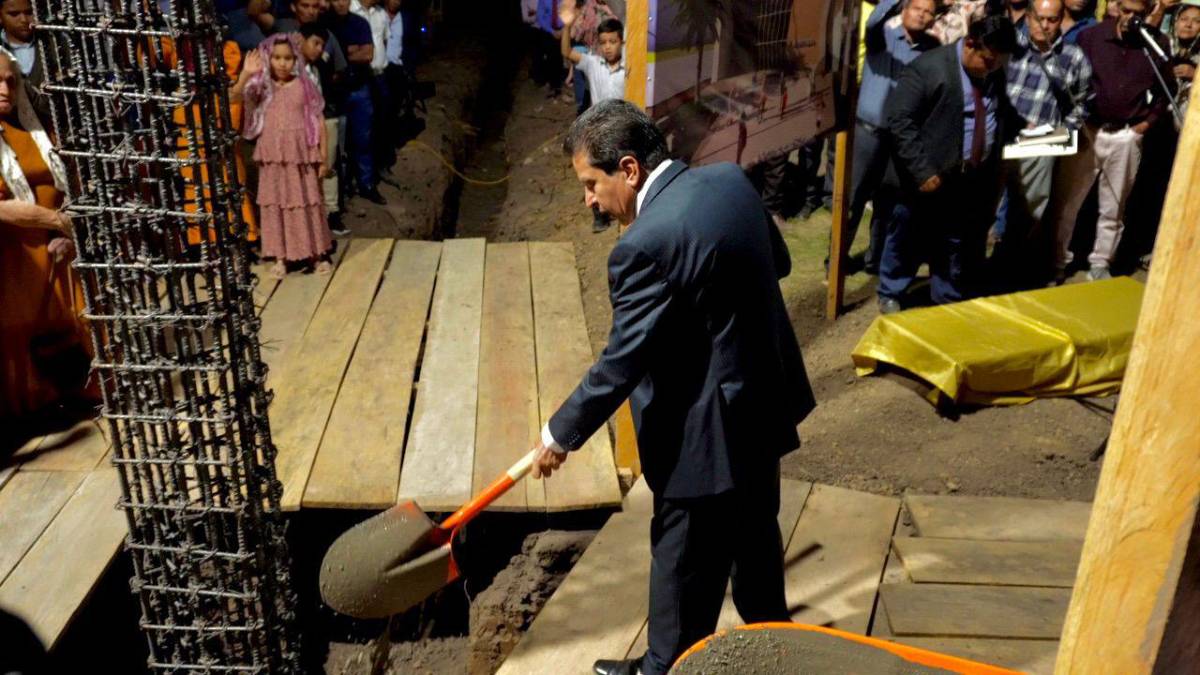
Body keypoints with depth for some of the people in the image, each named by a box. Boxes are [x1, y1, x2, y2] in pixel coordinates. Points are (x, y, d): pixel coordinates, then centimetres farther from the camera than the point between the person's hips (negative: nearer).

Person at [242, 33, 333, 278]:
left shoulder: (305, 85, -1)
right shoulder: (261, 87, 2)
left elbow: (319, 121, 1)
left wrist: (323, 156, -2)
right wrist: (246, 75, -24)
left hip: (301, 156, -1)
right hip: (272, 158, 1)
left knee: (307, 204, 7)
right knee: (276, 205, 6)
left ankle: (317, 253, 18)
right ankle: (280, 257, 14)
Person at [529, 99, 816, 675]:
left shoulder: (648, 243, -27)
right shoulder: (730, 179, -1)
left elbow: (621, 362, -22)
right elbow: (778, 263, 13)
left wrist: (561, 434, -10)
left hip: (707, 430, -9)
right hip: (765, 398, 9)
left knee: (685, 561, 11)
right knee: (754, 532, 28)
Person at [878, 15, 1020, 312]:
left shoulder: (995, 73, 7)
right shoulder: (929, 67, -15)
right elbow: (900, 120, -19)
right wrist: (922, 171, -21)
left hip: (975, 180, 5)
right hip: (932, 178, -5)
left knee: (960, 248, 13)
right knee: (909, 241, 11)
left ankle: (949, 303, 27)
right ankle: (890, 295, 31)